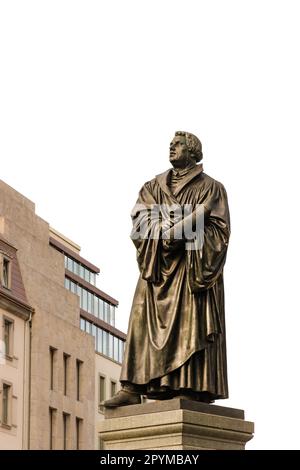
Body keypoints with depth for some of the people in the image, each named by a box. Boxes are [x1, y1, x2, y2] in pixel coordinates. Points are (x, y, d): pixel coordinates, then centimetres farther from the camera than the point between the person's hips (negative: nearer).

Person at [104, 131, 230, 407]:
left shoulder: (210, 187, 8)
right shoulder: (155, 187, 20)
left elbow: (218, 228, -4)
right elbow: (140, 216, 5)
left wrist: (180, 233, -17)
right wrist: (162, 225, -17)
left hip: (192, 267, -4)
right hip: (158, 266, 4)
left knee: (190, 326, -12)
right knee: (144, 321, -7)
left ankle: (191, 389, -15)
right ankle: (133, 388, -12)